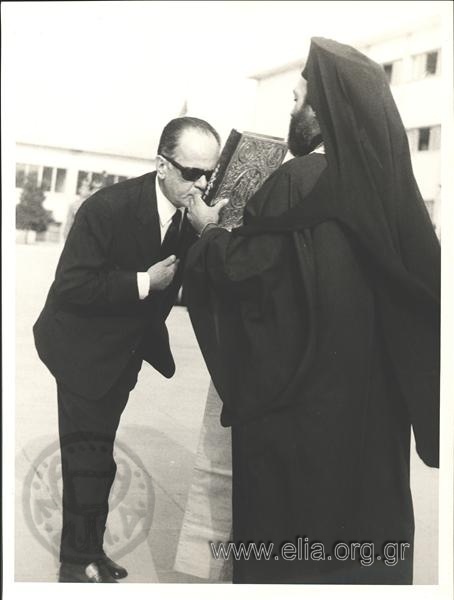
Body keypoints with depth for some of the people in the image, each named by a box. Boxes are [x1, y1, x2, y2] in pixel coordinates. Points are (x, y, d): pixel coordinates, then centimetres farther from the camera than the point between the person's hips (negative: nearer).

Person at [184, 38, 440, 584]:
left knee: (287, 541, 8)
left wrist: (209, 230, 5)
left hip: (297, 400, -7)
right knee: (365, 526, 18)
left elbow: (240, 272, -14)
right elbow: (422, 278, 12)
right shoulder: (383, 182, 4)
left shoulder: (300, 181, -16)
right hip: (372, 402, 7)